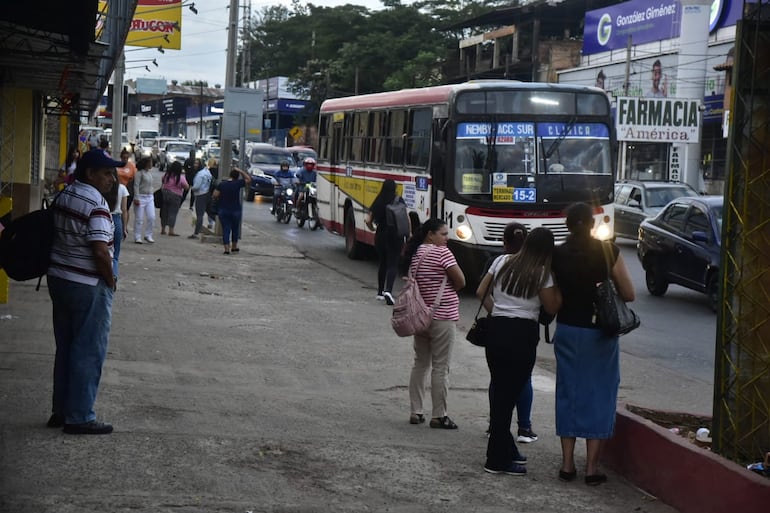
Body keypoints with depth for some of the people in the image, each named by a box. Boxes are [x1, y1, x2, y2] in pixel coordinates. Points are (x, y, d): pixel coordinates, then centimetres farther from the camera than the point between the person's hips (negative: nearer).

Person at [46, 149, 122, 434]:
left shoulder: (64, 196, 7)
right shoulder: (96, 203, -19)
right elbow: (100, 251, -25)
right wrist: (110, 280, -9)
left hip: (59, 279, 8)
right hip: (88, 286, -8)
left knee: (65, 348, 16)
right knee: (89, 353, 1)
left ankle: (61, 411, 23)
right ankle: (79, 418, 5)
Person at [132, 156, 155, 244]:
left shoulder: (149, 173, 14)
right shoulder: (139, 173, -9)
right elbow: (136, 186, -13)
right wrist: (136, 198, -19)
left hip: (150, 198, 7)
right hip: (141, 197, -7)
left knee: (151, 217, 1)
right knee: (139, 218, -2)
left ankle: (148, 235, 12)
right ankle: (137, 237, 5)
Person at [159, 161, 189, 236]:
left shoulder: (167, 175, -1)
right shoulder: (180, 177, -14)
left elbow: (162, 180, 19)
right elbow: (187, 187, -10)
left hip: (164, 194, 4)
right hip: (175, 196, -4)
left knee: (164, 212, 13)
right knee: (173, 213, 0)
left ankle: (163, 230, 20)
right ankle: (171, 231, -3)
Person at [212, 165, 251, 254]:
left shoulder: (222, 184, -5)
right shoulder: (238, 183, -10)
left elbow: (215, 195, -6)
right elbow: (248, 179, 2)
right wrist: (239, 170, 2)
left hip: (223, 210, 1)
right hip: (236, 210, -1)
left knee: (225, 229, 2)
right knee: (235, 229, 17)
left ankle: (227, 248, -5)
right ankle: (234, 247, 27)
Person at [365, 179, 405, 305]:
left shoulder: (377, 203, 0)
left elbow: (368, 221, -1)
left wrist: (373, 229, 19)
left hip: (380, 236, 3)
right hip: (395, 237, -3)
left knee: (382, 263, 18)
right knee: (392, 264, -1)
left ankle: (380, 292, 24)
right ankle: (388, 290, -21)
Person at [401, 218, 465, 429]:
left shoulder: (415, 253, 9)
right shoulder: (441, 252, -14)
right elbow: (460, 281, -13)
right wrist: (449, 288, 6)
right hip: (442, 317, -8)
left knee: (420, 364, 16)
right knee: (440, 368, -1)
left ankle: (416, 412, 18)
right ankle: (439, 416, 3)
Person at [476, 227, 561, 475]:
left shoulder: (502, 262, 9)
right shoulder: (543, 273, -5)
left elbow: (481, 292, 12)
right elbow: (552, 308, -1)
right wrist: (557, 284, 5)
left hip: (497, 329, 5)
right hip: (524, 332, -5)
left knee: (499, 389, 14)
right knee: (510, 393, -1)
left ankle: (505, 450, 26)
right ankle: (498, 459, 2)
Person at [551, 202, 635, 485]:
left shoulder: (557, 255, -5)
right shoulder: (608, 252, -9)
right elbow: (628, 294, -5)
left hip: (567, 331, 2)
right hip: (600, 334, -2)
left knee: (568, 393, 12)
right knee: (598, 395, 5)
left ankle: (567, 463, 13)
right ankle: (592, 467, 4)